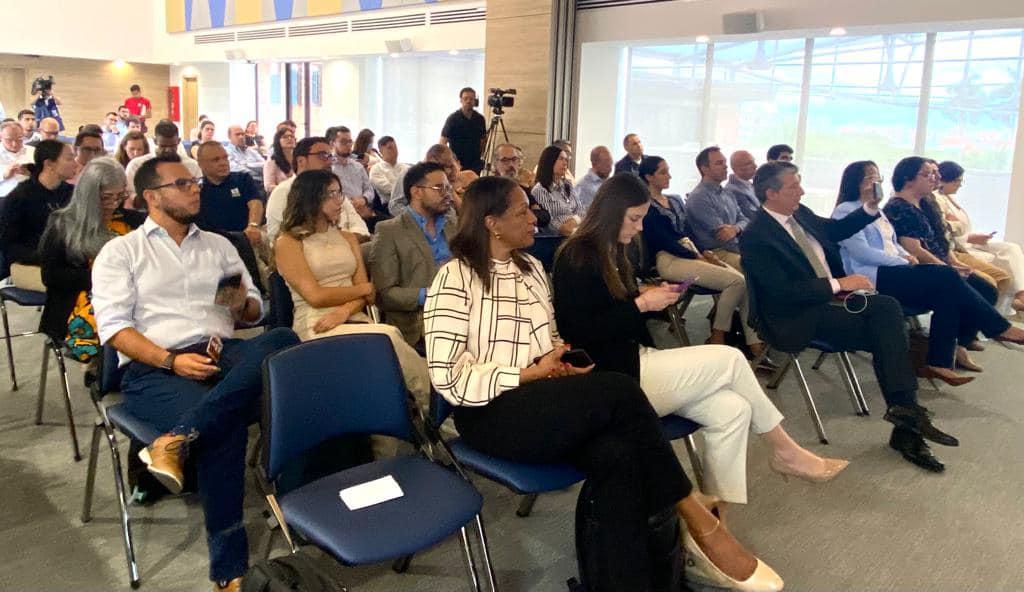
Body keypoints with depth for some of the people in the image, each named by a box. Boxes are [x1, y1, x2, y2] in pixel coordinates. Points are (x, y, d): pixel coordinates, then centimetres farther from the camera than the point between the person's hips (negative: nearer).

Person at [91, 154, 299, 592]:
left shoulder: (218, 245, 22)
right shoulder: (120, 251, 10)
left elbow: (256, 311, 20)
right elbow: (113, 326, -3)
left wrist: (242, 304, -5)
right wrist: (171, 360, -18)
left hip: (220, 354, 4)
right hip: (152, 367, -4)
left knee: (282, 340, -30)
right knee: (225, 425, -35)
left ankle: (176, 441, -36)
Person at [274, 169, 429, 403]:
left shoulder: (348, 239, 20)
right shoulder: (288, 243, 3)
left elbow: (365, 293, 9)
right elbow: (315, 296, -8)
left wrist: (344, 311, -13)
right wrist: (364, 289, 1)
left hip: (354, 320, 4)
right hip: (316, 327, -4)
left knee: (388, 340, -32)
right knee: (387, 337, -31)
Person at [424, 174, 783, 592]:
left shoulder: (530, 268, 15)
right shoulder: (455, 279, -7)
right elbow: (449, 378, -14)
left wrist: (560, 357, 1)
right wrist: (534, 373, -14)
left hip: (542, 404, 6)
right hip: (491, 415, -6)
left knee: (618, 456, -29)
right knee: (620, 392, -27)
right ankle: (697, 522, -13)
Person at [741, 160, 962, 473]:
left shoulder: (800, 213, 9)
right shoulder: (755, 237, -15)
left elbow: (836, 230, 28)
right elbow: (782, 291, -22)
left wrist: (870, 208, 12)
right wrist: (839, 284, -20)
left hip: (833, 296, 7)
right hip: (798, 317, -7)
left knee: (888, 307, -19)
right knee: (885, 334, -20)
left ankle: (905, 410, -17)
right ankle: (905, 418, -9)